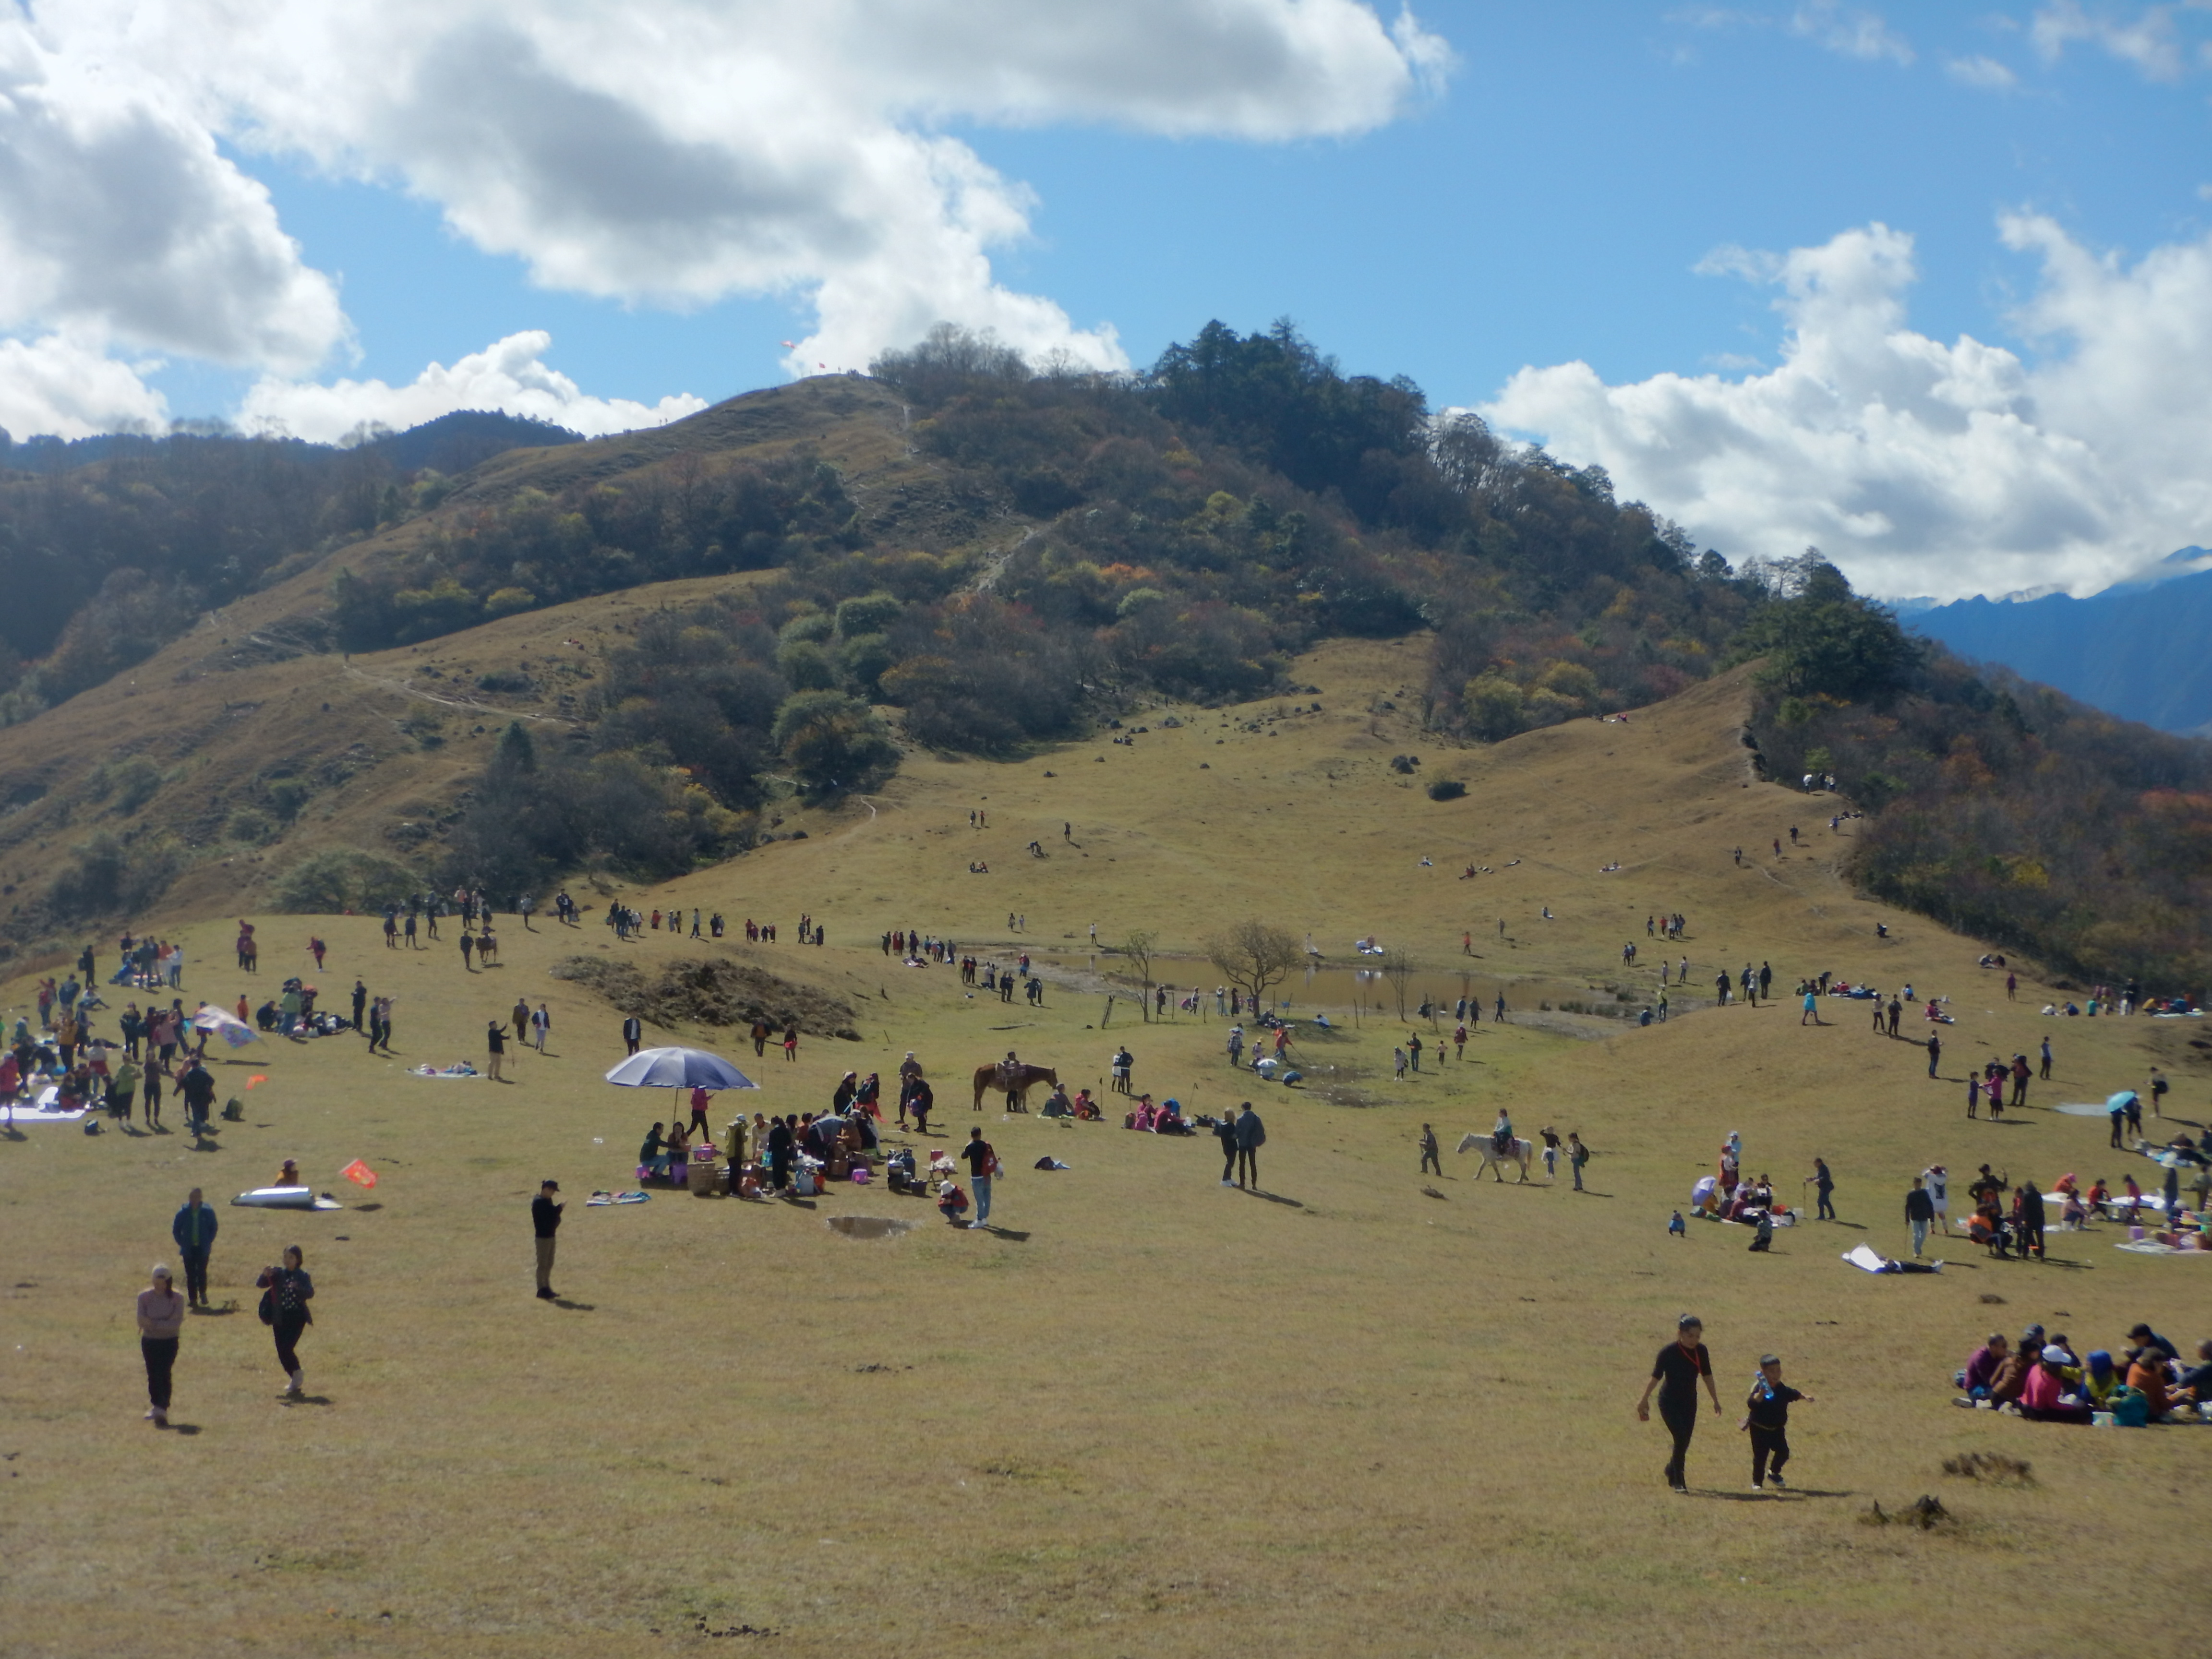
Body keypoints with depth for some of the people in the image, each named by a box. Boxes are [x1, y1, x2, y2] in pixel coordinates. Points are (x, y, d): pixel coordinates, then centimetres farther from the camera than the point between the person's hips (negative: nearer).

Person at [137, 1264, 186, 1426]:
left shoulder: (177, 1298, -8)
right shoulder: (144, 1297, -4)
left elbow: (176, 1324, -15)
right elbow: (142, 1321, -8)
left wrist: (154, 1323, -20)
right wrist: (165, 1323, -20)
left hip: (169, 1342, -2)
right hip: (150, 1341, 2)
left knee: (164, 1374, -11)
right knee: (153, 1375, 3)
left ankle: (161, 1409, -11)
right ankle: (157, 1407, 17)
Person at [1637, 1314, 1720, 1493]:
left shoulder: (1701, 1351, -5)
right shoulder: (1668, 1352, -18)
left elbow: (1707, 1376, 7)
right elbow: (1656, 1377, -9)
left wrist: (1715, 1400, 11)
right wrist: (1644, 1400, -2)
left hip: (1689, 1403, 5)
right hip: (1669, 1402, -5)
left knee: (1685, 1441, 8)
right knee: (1681, 1439, -15)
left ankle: (1672, 1470, 35)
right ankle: (1679, 1482, -6)